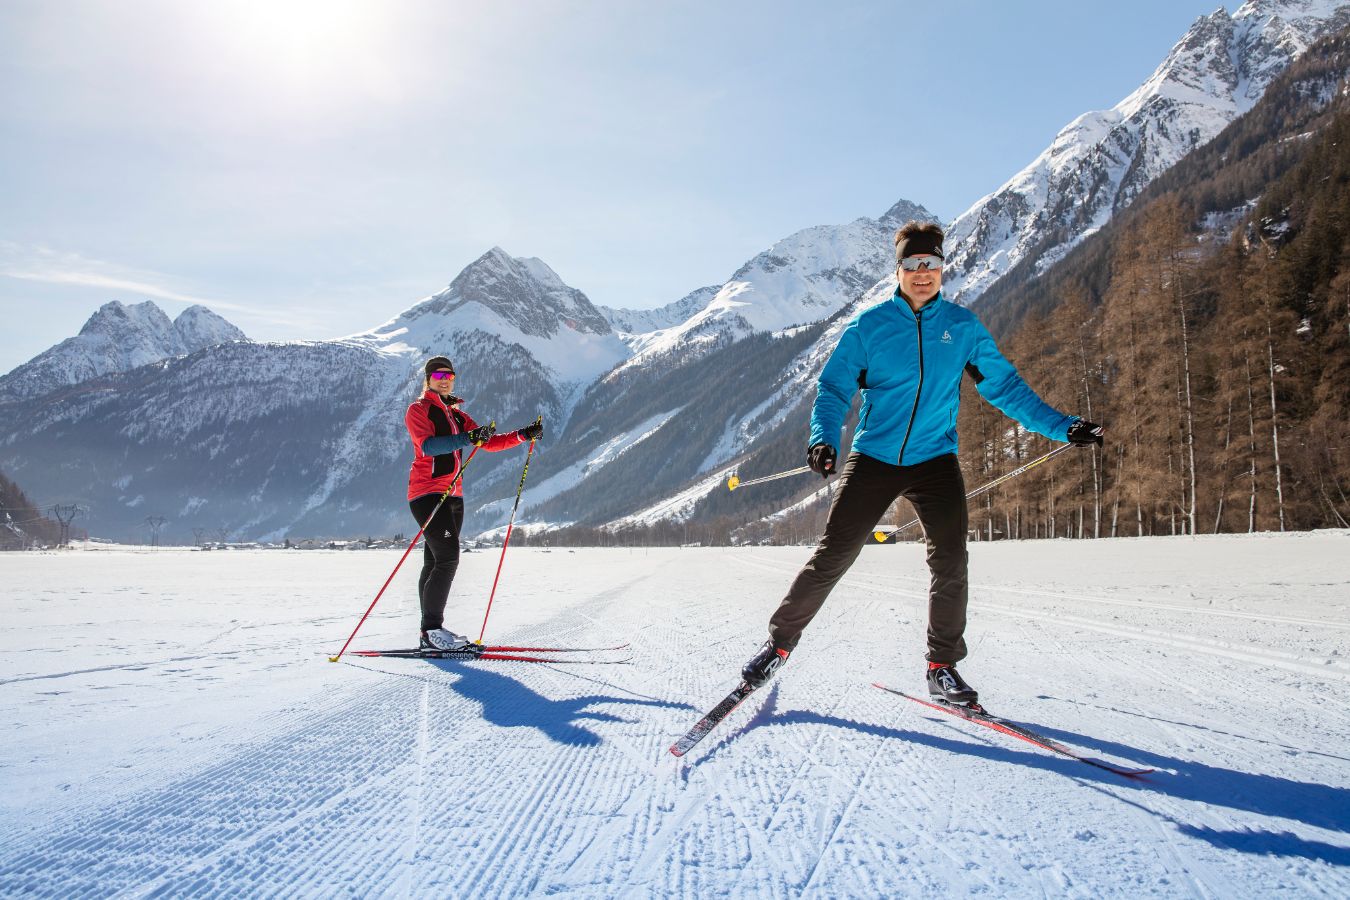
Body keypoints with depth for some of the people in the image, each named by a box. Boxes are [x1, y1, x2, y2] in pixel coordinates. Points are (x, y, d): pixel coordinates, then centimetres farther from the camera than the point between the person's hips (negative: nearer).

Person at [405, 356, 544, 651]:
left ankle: (430, 634, 8)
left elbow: (489, 443, 13)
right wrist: (467, 438, -33)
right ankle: (432, 629, -11)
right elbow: (427, 445, -20)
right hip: (427, 493, -7)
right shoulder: (418, 410, -2)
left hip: (453, 496, 7)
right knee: (447, 557, -16)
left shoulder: (457, 415, 20)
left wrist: (524, 435, 1)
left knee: (436, 563, 6)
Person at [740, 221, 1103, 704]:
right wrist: (824, 438, -21)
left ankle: (943, 665, 10)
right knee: (832, 556, -4)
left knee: (950, 562, -8)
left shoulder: (963, 326, 4)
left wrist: (1062, 426, 4)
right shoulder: (869, 325, -2)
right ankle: (780, 641, 12)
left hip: (935, 460, 2)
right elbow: (833, 388, -3)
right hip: (873, 460, -2)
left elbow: (1005, 386, 9)